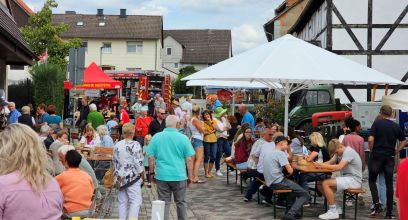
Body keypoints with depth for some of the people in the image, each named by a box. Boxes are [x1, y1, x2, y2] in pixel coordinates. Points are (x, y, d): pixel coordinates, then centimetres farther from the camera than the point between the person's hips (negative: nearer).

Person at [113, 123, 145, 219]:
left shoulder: (117, 145, 6)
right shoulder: (135, 145, -12)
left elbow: (115, 161, 10)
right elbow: (138, 162, -15)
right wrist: (142, 174, -2)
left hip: (120, 178, 6)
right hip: (133, 177, -6)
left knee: (122, 202, 11)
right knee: (136, 201, -3)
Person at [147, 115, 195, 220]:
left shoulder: (156, 137, -1)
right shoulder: (183, 138, -5)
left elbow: (151, 157, 1)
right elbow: (189, 159, -5)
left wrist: (152, 173, 12)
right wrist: (190, 176, 5)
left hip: (162, 176, 1)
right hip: (179, 176, -1)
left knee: (164, 203, 7)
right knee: (181, 202, 14)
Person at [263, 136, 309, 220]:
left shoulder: (269, 153, 16)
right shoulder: (281, 153, -10)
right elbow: (290, 171, -15)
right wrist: (291, 168, 8)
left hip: (270, 183, 9)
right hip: (279, 182, -9)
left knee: (293, 187, 34)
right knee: (305, 195, -4)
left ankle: (292, 210, 25)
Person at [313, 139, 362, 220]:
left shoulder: (348, 152, -16)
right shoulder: (339, 152, 14)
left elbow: (339, 167, -26)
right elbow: (330, 162, 9)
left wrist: (323, 166, -22)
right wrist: (320, 164, -12)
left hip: (354, 180, -10)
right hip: (346, 178, 10)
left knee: (326, 184, -22)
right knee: (321, 184, -3)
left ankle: (333, 212, -14)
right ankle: (335, 208, 5)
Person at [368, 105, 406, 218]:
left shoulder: (377, 123, -6)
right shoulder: (396, 126, 5)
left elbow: (370, 140, -15)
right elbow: (404, 141, 10)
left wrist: (372, 151, 0)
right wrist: (395, 152, 12)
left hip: (376, 156, -3)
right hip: (389, 158, 3)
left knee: (372, 180, 12)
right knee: (389, 184, 6)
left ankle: (376, 204, -6)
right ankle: (389, 212, 6)